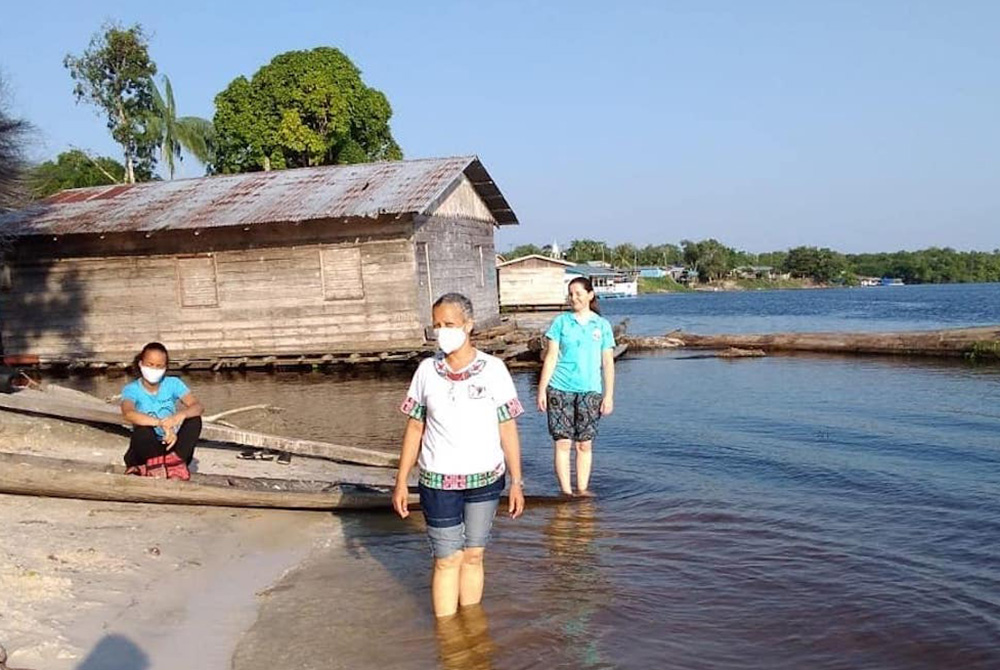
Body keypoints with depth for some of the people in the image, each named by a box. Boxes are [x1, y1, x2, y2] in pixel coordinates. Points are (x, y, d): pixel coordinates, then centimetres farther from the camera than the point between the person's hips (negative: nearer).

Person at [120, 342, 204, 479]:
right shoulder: (132, 389, -9)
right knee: (143, 430, -34)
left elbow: (198, 407, -16)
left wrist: (181, 415, -39)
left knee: (195, 420, -22)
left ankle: (175, 465, -24)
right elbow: (128, 414, -32)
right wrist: (161, 423, -46)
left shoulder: (173, 383, -2)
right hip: (145, 451, -2)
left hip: (170, 446, 3)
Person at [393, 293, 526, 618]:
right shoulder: (427, 371, -2)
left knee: (473, 556, 12)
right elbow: (414, 428, 4)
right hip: (438, 482, 0)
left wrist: (516, 482, -4)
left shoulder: (493, 369, -7)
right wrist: (401, 482, 2)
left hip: (485, 480, 0)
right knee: (447, 560, 5)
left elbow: (507, 428, -3)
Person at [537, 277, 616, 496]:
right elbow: (551, 358, 3)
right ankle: (565, 491, 4)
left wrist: (609, 395, 2)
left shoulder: (602, 325, 7)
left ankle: (582, 488, 15)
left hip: (590, 390, 1)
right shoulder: (561, 322, 5)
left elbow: (608, 363, 7)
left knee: (585, 444, 5)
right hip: (560, 389, -1)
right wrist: (542, 390, -2)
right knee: (563, 443, -1)